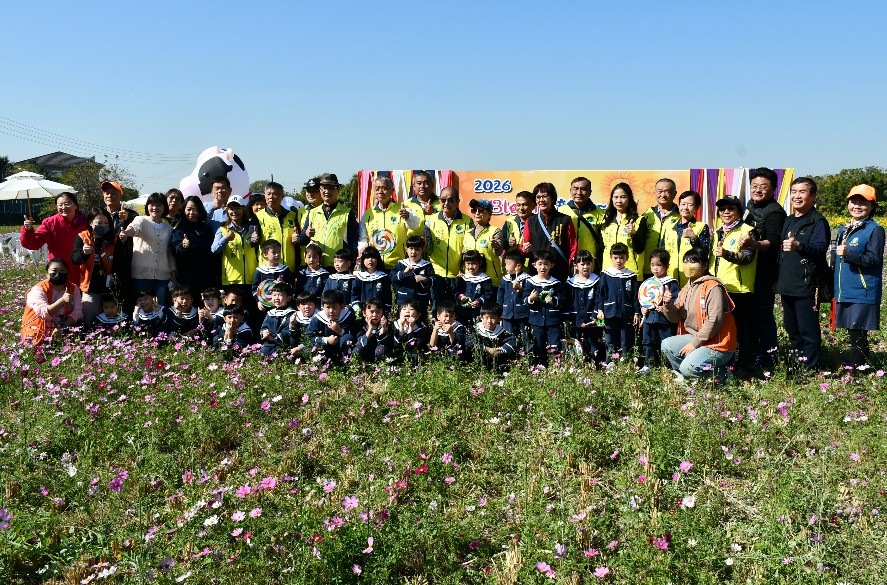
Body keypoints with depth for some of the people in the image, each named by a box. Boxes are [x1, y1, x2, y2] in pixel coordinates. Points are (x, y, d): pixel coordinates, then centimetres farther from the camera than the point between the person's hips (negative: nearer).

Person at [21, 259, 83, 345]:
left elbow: (77, 312, -5)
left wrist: (62, 327, -21)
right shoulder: (38, 289, -9)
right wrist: (62, 300, -35)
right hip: (38, 331, -4)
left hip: (63, 329, 4)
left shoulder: (73, 288, 5)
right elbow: (43, 313, -24)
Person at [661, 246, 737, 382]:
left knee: (688, 368, -24)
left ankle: (721, 375, 2)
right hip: (696, 338, 9)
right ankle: (683, 377, 9)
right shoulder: (686, 288, 12)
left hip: (718, 344, -8)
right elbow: (675, 318, 9)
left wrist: (694, 343, -19)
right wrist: (668, 304, -13)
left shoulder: (712, 287, -15)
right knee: (666, 345, -4)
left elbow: (714, 321, -23)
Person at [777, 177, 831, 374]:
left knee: (808, 330, -5)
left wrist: (799, 246, -40)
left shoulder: (818, 221, -7)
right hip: (787, 285, 8)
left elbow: (820, 249, -23)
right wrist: (778, 279, 19)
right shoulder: (788, 221, 18)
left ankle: (809, 369, 3)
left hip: (807, 285, -8)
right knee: (792, 329, 16)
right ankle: (795, 365, 27)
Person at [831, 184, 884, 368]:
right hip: (843, 293, 7)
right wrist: (832, 290, 19)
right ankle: (865, 363, 24)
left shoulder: (875, 230, -5)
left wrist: (849, 254, -27)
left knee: (857, 334, -6)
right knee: (852, 332, 12)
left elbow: (874, 259, -14)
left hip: (863, 294, -7)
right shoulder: (843, 230, 17)